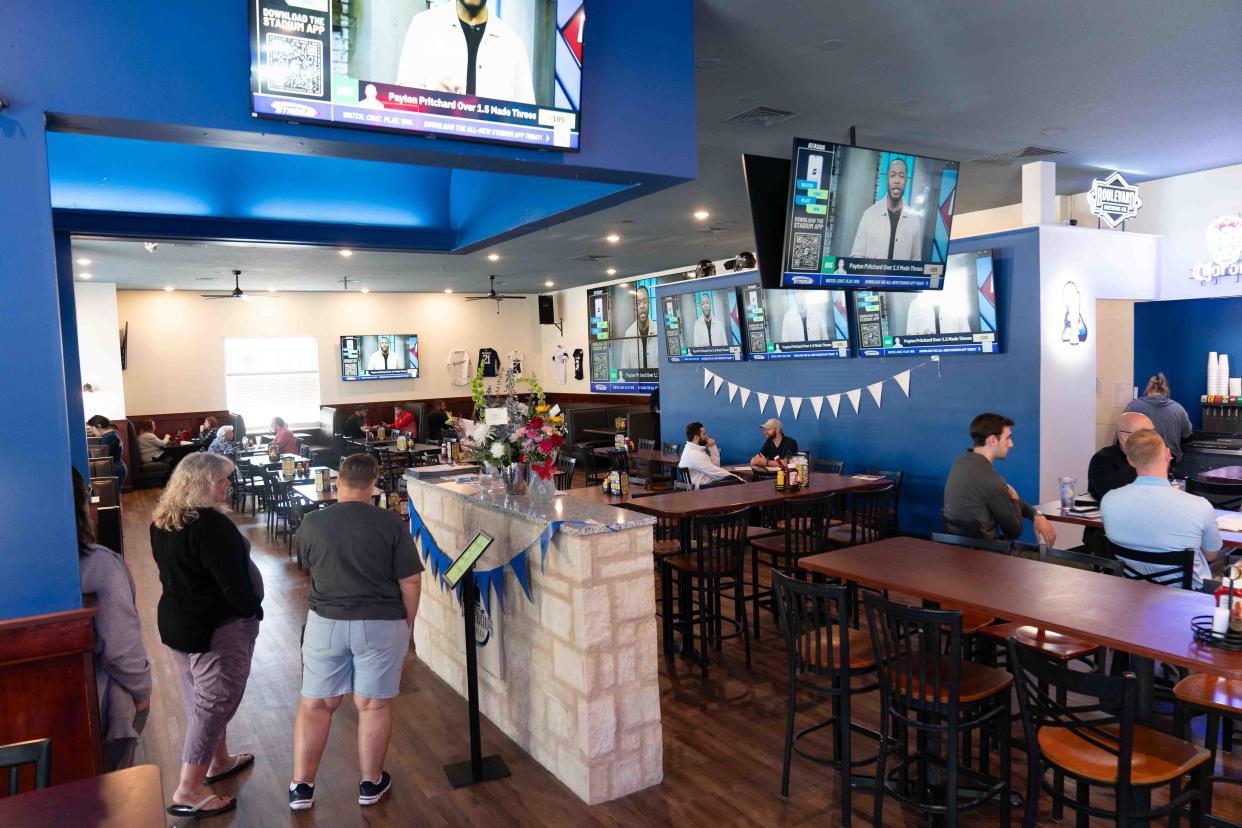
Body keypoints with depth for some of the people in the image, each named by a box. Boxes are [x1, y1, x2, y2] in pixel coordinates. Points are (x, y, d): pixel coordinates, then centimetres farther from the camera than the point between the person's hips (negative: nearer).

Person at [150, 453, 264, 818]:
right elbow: (233, 581, -23)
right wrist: (254, 610, -7)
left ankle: (219, 761, 38)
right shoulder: (211, 524, -25)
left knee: (202, 697, 21)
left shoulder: (162, 521, 3)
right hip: (217, 627, -9)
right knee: (214, 701, 2)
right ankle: (189, 791, 8)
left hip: (175, 620, 9)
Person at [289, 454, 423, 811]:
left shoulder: (311, 524, -5)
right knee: (373, 705, 11)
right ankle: (371, 784, 25)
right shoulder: (391, 522, -11)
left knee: (314, 704, 16)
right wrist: (409, 623, 6)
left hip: (326, 622, 2)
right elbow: (411, 582, -9)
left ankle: (301, 787, 24)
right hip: (381, 624, -1)